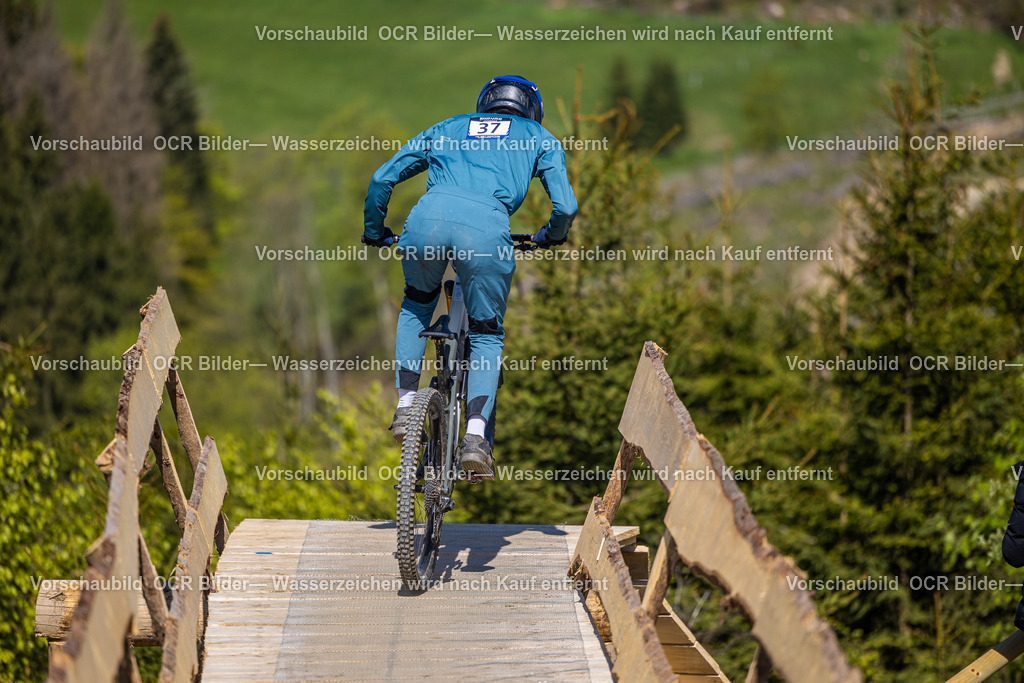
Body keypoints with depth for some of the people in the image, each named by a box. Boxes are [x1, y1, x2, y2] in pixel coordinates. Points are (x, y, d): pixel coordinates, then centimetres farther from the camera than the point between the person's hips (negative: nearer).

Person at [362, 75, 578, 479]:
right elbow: (565, 207, 17)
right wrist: (551, 236, 38)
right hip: (486, 226, -2)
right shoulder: (539, 138, 29)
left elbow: (382, 179, 29)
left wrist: (374, 232, 43)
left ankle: (406, 404, 18)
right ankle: (477, 436, -3)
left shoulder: (447, 128, 34)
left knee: (417, 303, 32)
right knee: (487, 335, 16)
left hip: (428, 217, 2)